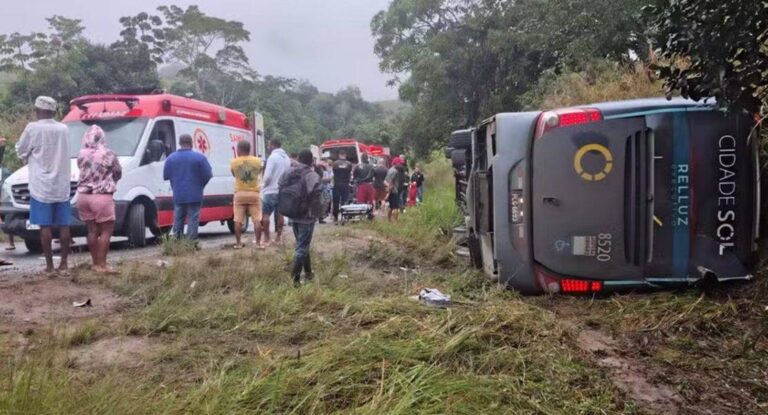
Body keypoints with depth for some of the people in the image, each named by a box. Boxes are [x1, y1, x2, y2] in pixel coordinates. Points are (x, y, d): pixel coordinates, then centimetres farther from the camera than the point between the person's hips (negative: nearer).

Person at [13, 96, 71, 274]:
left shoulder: (33, 128, -8)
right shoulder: (64, 129, 7)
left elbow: (21, 151, 4)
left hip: (42, 186, -4)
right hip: (62, 186, 4)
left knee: (45, 226, -1)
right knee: (63, 225, 6)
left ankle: (49, 265, 0)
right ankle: (64, 263, 9)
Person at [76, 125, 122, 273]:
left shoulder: (81, 155, 3)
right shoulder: (108, 154, -9)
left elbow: (83, 171, 14)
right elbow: (118, 174, 4)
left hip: (83, 196, 5)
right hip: (101, 196, -5)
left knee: (92, 230, 13)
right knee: (106, 230, 2)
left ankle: (95, 263, 18)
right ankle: (101, 265, -2)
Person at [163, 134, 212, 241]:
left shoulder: (171, 158, 1)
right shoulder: (199, 157, -8)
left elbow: (165, 176, 2)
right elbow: (208, 175, -9)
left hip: (178, 196, 3)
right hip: (194, 196, -3)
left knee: (178, 219, 15)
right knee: (193, 219, 1)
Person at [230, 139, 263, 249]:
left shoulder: (234, 162, -4)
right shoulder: (257, 161, -2)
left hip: (240, 193, 0)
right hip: (254, 193, 0)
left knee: (238, 220, 6)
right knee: (257, 220, 4)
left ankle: (238, 243, 8)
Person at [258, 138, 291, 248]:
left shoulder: (272, 157, -13)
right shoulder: (287, 158, 10)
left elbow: (267, 176, -17)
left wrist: (263, 184, 0)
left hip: (271, 191, -7)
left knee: (265, 214, 0)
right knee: (279, 214, 12)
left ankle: (266, 239, -1)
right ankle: (278, 237, 15)